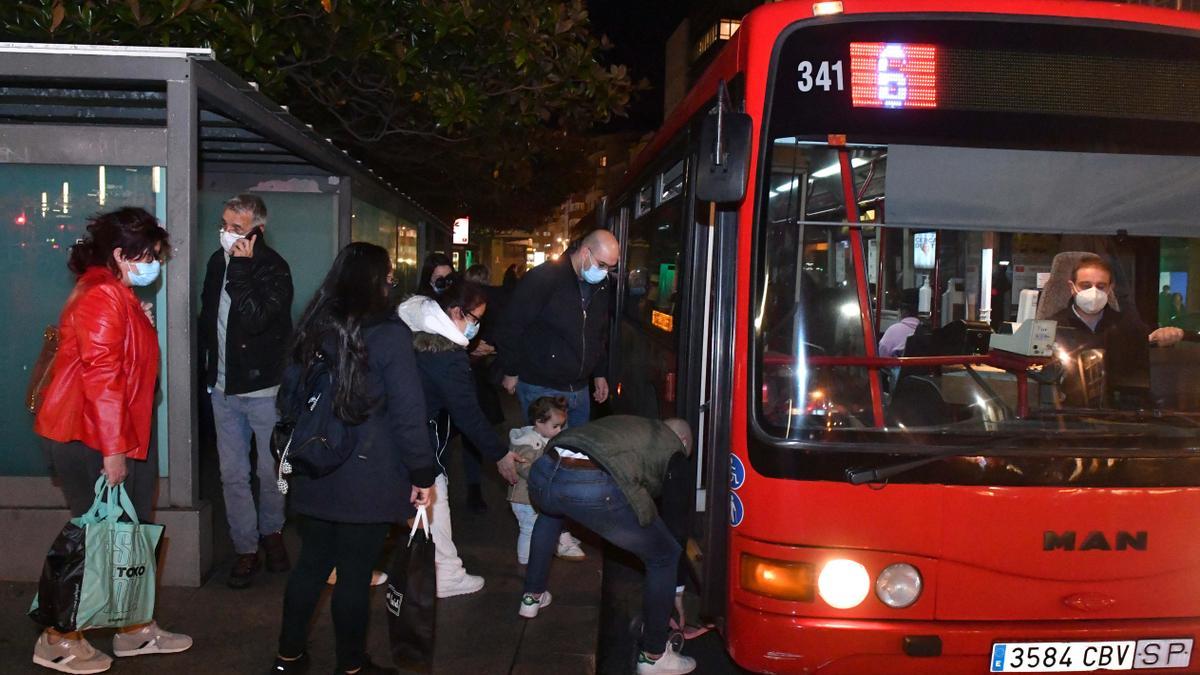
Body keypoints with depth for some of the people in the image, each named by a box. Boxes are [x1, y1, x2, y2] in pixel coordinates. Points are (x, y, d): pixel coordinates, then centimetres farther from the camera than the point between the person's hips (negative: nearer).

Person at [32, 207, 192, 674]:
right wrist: (112, 449, -23)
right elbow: (100, 374, -24)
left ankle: (134, 631, 24)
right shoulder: (102, 296, -18)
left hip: (120, 436, 10)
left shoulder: (119, 294, 16)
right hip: (90, 440, -10)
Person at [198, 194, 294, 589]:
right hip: (223, 385, 5)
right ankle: (246, 549, 16)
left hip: (263, 385, -5)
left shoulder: (274, 268, -13)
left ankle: (271, 533, 28)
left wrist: (241, 268, -25)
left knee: (269, 471, 6)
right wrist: (208, 366, 16)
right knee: (232, 474, 6)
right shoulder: (218, 261, 6)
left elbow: (255, 319, -27)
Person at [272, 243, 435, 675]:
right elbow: (408, 414, -14)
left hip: (315, 475, 6)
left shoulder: (313, 328, 4)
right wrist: (422, 474, -6)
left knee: (312, 563, 17)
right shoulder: (389, 334, -14)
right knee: (355, 573, 6)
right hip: (368, 479, -5)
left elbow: (289, 395, 14)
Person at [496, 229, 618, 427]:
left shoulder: (601, 287, 6)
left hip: (580, 389, 7)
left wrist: (600, 373, 18)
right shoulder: (543, 278, -16)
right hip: (541, 388, -7)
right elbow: (511, 327, -12)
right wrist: (511, 372, -8)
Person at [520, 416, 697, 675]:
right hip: (595, 488, -6)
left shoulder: (624, 423, 38)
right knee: (665, 557, 15)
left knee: (550, 512, 45)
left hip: (543, 471, 7)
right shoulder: (674, 447, 22)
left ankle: (532, 596, 49)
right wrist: (677, 592, 34)